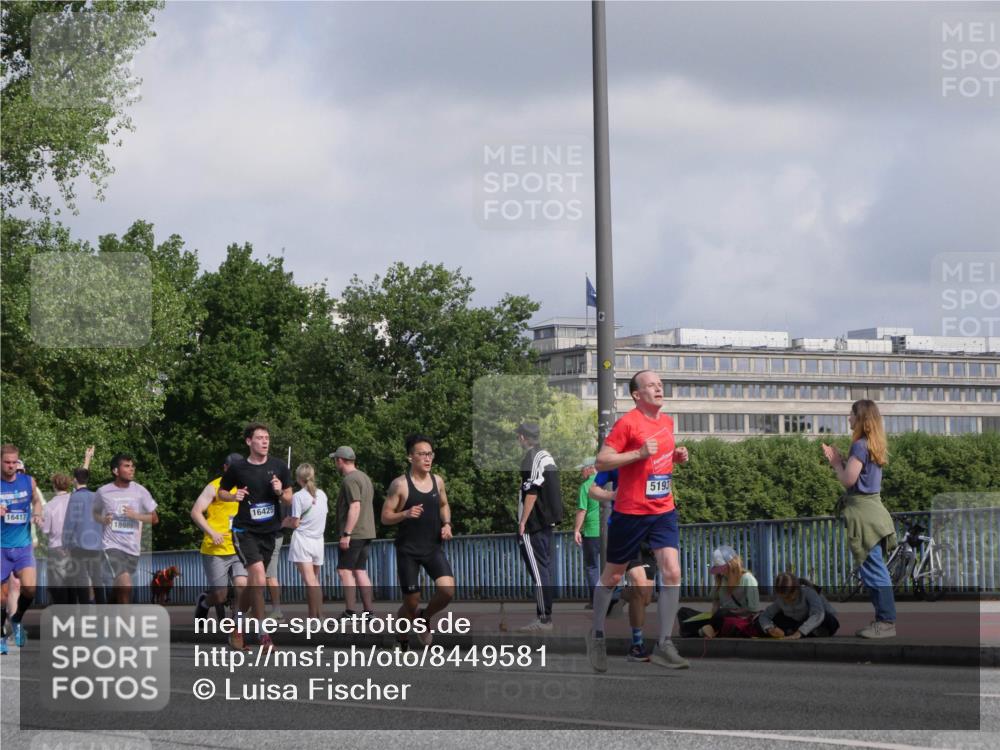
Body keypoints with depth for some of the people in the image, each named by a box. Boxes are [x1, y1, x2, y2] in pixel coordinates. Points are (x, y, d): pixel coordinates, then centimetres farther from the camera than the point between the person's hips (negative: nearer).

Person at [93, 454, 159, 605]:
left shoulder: (140, 491, 0)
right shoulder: (104, 492, -2)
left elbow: (154, 519, 4)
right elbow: (96, 513, 16)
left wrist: (136, 515, -14)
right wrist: (103, 519, -7)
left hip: (132, 547, 3)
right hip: (112, 545, -3)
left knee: (120, 586, 12)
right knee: (126, 584, -21)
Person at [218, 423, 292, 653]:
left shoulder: (278, 468, 3)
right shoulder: (237, 468, -3)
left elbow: (289, 499, 9)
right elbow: (221, 491, 11)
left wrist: (280, 492, -13)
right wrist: (233, 496, -11)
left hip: (269, 532, 4)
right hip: (245, 531, -4)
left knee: (252, 583, 13)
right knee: (259, 579, -20)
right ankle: (262, 634, -15)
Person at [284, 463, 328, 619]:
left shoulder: (298, 496, -10)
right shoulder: (322, 495, 6)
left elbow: (295, 523, -11)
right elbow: (322, 516, 11)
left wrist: (284, 523, 10)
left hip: (302, 540, -5)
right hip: (318, 540, 6)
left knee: (310, 581, -12)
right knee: (315, 580, 15)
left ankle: (315, 616, -19)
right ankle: (318, 614, 12)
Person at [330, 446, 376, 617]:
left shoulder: (350, 480, -13)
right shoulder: (364, 477, 17)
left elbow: (355, 507, -22)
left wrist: (346, 534, -23)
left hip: (353, 533, -9)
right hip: (366, 532, 9)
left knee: (344, 570, -8)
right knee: (360, 571, 10)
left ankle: (350, 611, -14)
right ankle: (368, 610, 7)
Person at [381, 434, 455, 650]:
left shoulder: (438, 481, 4)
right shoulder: (400, 484, -9)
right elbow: (385, 517, -7)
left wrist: (446, 524, 3)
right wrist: (405, 514, -25)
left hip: (433, 548, 4)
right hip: (408, 550, -3)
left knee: (447, 589, -18)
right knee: (411, 602, 0)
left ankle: (425, 618, 13)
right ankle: (402, 640, 27)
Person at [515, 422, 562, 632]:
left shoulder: (531, 458, -14)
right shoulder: (547, 456, 14)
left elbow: (531, 493, -19)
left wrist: (523, 522, -15)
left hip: (533, 527, -9)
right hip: (548, 522, 9)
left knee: (538, 571, -9)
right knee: (544, 569, 12)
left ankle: (543, 619, -10)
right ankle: (545, 615, 16)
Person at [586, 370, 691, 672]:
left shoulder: (667, 421, 10)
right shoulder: (628, 423, -12)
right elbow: (601, 462, -16)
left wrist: (677, 456, 6)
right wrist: (639, 453, -24)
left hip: (663, 510, 5)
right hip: (630, 511, -5)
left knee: (672, 572, -12)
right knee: (613, 575, 9)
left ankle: (663, 646, -8)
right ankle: (597, 635, 29)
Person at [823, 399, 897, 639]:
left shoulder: (860, 445, -15)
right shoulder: (873, 446, 14)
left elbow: (848, 480, -16)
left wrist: (836, 462, 0)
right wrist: (839, 460, 10)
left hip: (863, 511, -10)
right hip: (871, 509, 10)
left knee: (873, 569, -8)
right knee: (875, 570, 12)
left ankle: (886, 622, -8)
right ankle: (884, 619, 14)